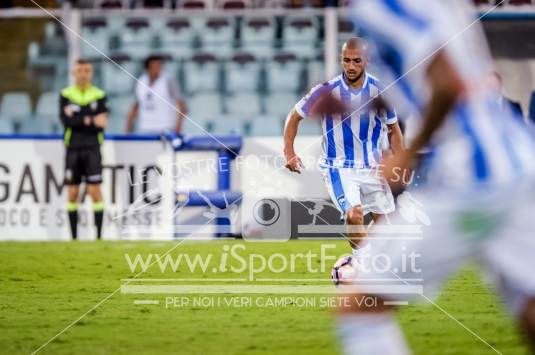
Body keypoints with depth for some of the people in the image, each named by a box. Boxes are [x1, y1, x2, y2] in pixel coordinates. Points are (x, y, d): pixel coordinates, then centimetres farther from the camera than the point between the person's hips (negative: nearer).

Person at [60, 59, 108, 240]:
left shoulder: (99, 96, 3)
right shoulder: (66, 95, 6)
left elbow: (100, 125, -7)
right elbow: (66, 120, -8)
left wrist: (76, 120, -11)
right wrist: (90, 121, -15)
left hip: (92, 148, -2)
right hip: (72, 149, 2)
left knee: (95, 191, -8)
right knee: (72, 193, 3)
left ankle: (99, 235, -6)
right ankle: (73, 236, 10)